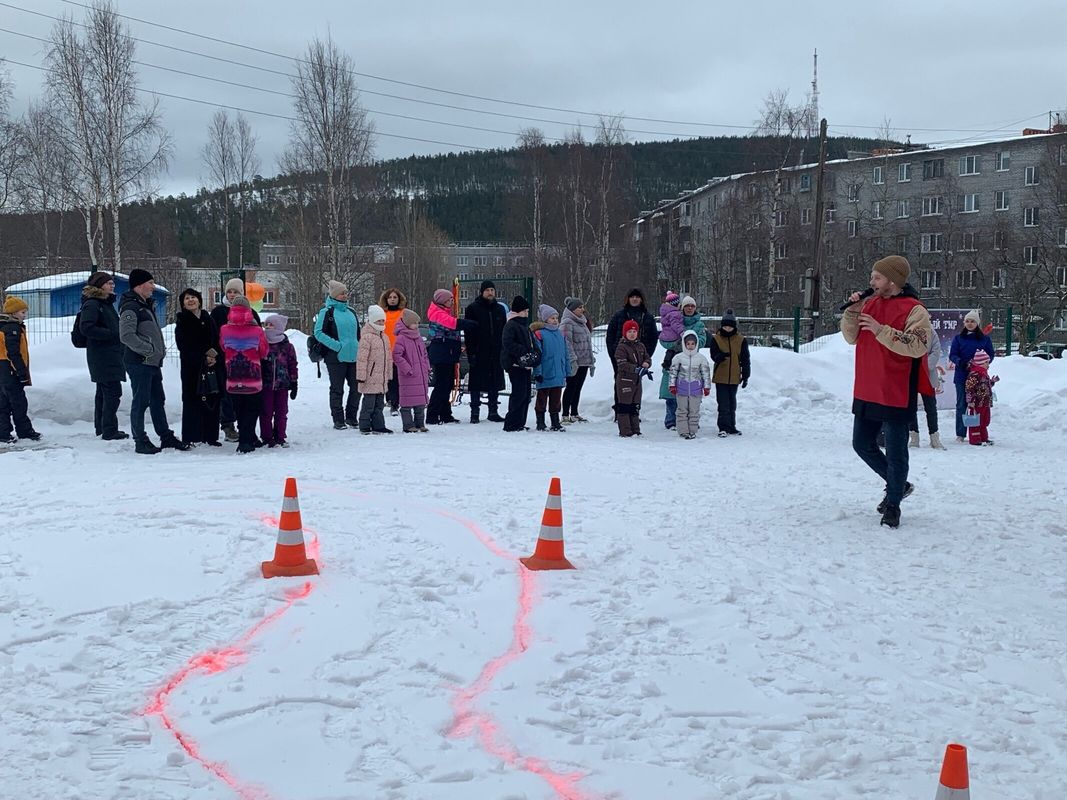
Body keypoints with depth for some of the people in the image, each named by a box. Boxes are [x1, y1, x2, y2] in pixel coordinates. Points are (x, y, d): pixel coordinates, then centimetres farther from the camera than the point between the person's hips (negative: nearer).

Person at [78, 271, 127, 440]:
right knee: (113, 391, -11)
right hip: (103, 357, -10)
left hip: (111, 355, 10)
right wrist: (112, 334, -21)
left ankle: (101, 427, 23)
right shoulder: (92, 304, -12)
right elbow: (86, 328, -23)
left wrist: (117, 334, 5)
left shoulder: (107, 303, 17)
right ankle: (109, 430, -8)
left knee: (103, 392, 15)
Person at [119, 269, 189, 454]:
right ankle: (140, 442, 3)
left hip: (153, 362, 10)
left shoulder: (146, 305, 17)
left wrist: (160, 350, 13)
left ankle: (166, 437, 23)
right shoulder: (130, 307, -14)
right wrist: (149, 350, -20)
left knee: (158, 400, 15)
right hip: (139, 362, -10)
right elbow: (127, 336, -25)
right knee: (141, 402, -3)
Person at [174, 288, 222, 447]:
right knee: (192, 401, -5)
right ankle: (190, 438, 0)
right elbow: (184, 347, -7)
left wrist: (215, 357, -8)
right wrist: (203, 359, -13)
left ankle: (211, 436, 12)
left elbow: (218, 343, 11)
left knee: (213, 401, 4)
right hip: (192, 367, -4)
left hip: (213, 368, 4)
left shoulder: (208, 320, 13)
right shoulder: (182, 322, 1)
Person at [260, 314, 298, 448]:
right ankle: (267, 438, 11)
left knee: (281, 412, 7)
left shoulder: (287, 346, 2)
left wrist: (294, 384, 4)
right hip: (265, 385, 0)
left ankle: (280, 437, 17)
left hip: (282, 385, 1)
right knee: (266, 412, 3)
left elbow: (293, 365, 6)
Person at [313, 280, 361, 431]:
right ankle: (338, 420, 9)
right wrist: (336, 345, -17)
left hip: (354, 356, 6)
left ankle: (351, 417, 20)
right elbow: (319, 333, -10)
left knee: (356, 388, 6)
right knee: (337, 390, 1)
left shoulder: (351, 312, 16)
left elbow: (358, 333, 25)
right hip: (336, 357, -6)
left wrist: (359, 348, 12)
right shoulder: (327, 311, -4)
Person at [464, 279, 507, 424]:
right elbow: (468, 332, -5)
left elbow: (504, 332, 16)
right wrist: (471, 353, -13)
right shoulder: (473, 309, -1)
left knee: (495, 384, 7)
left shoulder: (500, 309, 13)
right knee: (476, 383, 0)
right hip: (479, 353, -4)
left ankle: (493, 411, 15)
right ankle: (475, 412, 6)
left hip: (496, 353, 4)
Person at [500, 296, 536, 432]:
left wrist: (534, 352, 6)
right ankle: (512, 423, -9)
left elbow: (531, 343, 27)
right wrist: (524, 352, -23)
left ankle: (520, 423, 16)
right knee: (519, 394, -12)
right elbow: (508, 344, -20)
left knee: (525, 395, 10)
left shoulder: (525, 326, 21)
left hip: (525, 365, 10)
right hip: (515, 364, -10)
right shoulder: (510, 325, -8)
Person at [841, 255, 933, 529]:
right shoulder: (870, 303, 10)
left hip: (896, 395, -7)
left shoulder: (914, 309, -11)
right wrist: (852, 313, -5)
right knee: (862, 445, 15)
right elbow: (852, 337, 12)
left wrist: (881, 330, -25)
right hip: (866, 392, 8)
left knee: (895, 452, 2)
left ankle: (893, 504, 16)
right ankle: (898, 485, 33)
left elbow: (917, 346, -24)